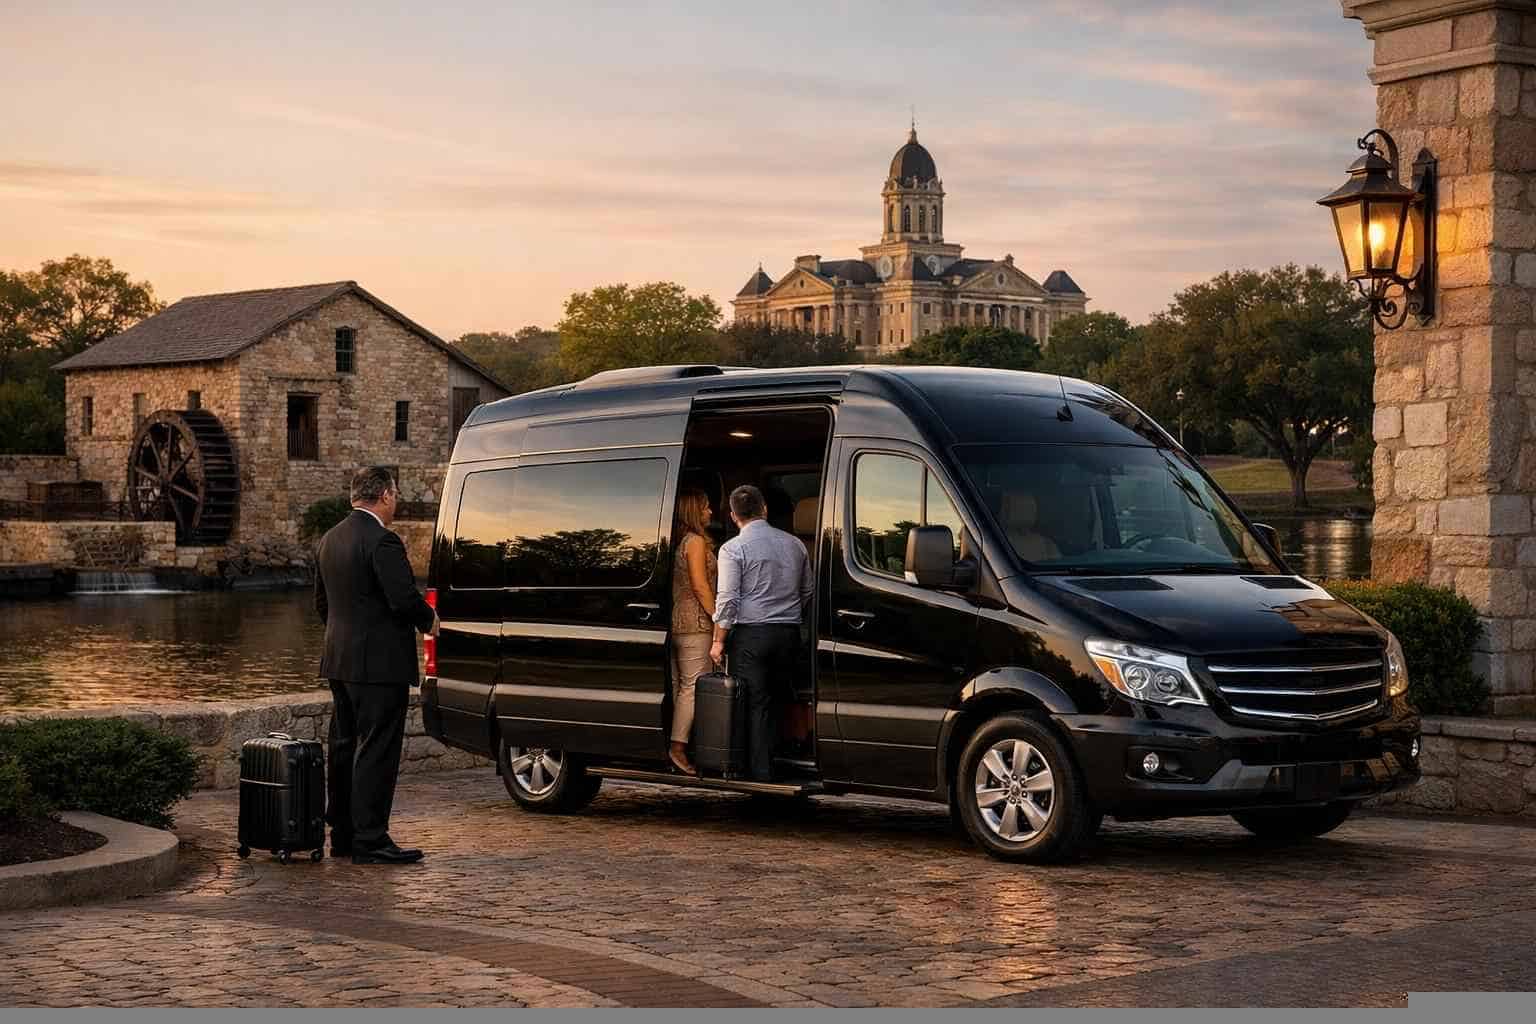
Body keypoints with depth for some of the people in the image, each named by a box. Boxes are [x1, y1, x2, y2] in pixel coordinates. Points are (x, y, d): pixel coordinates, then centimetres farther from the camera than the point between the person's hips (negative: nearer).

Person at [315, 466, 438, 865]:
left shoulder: (329, 539, 12)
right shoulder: (382, 540, -16)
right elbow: (404, 597, -21)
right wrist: (429, 619, -2)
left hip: (339, 662, 9)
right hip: (379, 663, -9)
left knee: (345, 748, 14)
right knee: (377, 752, -5)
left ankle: (343, 835, 20)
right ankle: (370, 841, -5)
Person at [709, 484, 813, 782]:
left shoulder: (733, 548, -6)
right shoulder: (794, 543, 10)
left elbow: (727, 600, -11)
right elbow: (807, 592, 18)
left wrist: (718, 641, -3)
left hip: (751, 635, -5)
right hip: (790, 634, 5)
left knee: (755, 705, -1)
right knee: (779, 701, 10)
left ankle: (761, 774, -3)